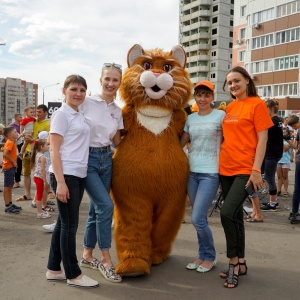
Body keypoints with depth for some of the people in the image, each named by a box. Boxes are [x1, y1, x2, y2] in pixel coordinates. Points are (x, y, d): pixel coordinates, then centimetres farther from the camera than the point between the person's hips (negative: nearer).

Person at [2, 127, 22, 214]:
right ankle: (7, 207, 2)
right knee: (7, 187, -3)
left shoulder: (12, 142, 11)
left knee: (10, 187, 15)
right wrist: (13, 162, -18)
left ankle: (10, 204, 25)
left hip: (11, 167, 9)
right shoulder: (10, 143, -17)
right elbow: (5, 154, -27)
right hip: (8, 167, -9)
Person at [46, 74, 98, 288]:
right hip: (65, 175, -8)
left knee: (63, 223, 14)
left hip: (79, 175, 8)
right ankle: (73, 275, 10)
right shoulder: (61, 114, -8)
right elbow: (54, 151, -14)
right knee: (70, 225, -1)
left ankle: (54, 269, 25)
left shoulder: (80, 116, 16)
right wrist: (60, 182, -20)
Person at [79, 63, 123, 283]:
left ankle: (87, 256, 26)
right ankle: (106, 259, -2)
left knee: (97, 208, 11)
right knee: (105, 205, -15)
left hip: (106, 159, 6)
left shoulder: (118, 111, 9)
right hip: (87, 158, -6)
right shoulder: (86, 103, -7)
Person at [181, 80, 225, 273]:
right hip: (192, 172, 5)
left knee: (198, 219, -9)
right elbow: (181, 143, 17)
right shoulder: (191, 118, 11)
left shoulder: (220, 115, -2)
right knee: (200, 219, 12)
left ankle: (210, 257, 13)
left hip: (210, 173, -5)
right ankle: (202, 255, 27)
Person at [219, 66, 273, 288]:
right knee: (235, 216, 11)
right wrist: (220, 161, 12)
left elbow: (262, 140, -8)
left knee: (227, 213, -17)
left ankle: (234, 262, 0)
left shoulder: (257, 104, -4)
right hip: (226, 169, 7)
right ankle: (241, 263, 23)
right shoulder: (229, 108, 13)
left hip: (245, 170, -6)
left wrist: (256, 170, -15)